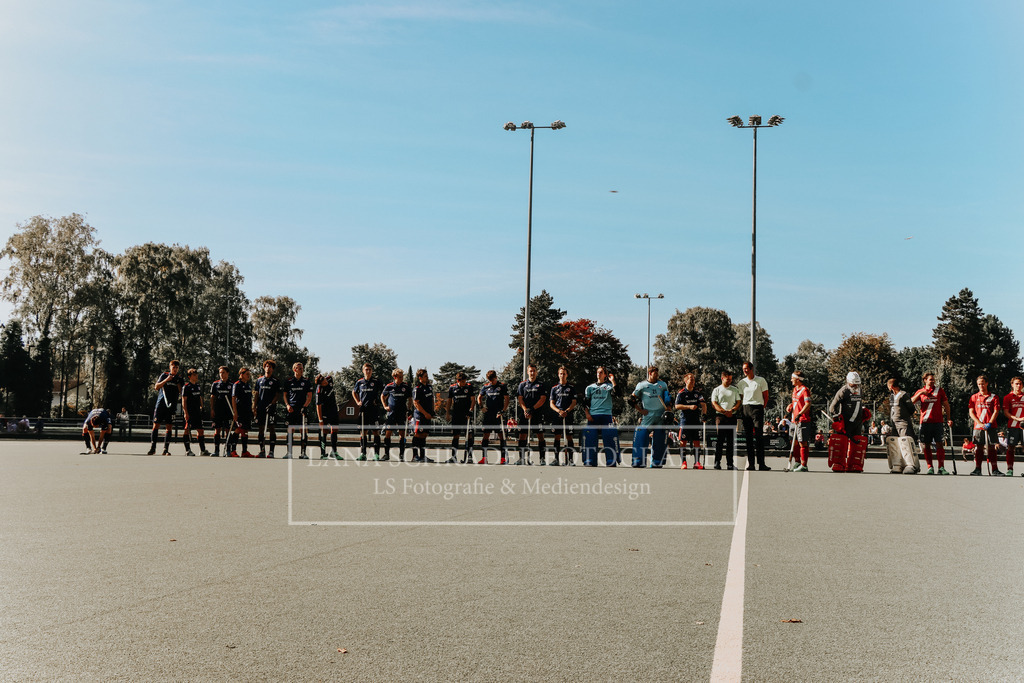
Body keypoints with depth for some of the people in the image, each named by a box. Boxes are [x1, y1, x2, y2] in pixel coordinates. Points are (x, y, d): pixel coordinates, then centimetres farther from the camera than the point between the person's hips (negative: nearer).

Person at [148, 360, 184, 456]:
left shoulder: (180, 379, 9)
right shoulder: (164, 375, 7)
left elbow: (181, 393, 6)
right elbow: (156, 387, 0)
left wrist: (178, 384, -9)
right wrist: (166, 380, -11)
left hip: (172, 406, 1)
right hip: (160, 404, -1)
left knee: (169, 427, -1)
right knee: (156, 426, -3)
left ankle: (166, 449, 2)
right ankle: (152, 448, 2)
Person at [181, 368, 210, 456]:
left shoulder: (198, 386, 16)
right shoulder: (186, 387, -6)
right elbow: (184, 400, -10)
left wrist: (201, 407, 16)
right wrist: (185, 413, -16)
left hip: (197, 412, 7)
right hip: (189, 412, -7)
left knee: (200, 430, 7)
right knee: (187, 430, -5)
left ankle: (203, 450, 11)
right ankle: (188, 450, -2)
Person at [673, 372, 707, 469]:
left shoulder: (698, 394, 14)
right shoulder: (681, 393, 2)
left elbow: (703, 404, 3)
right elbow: (677, 406, -7)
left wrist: (704, 414, -14)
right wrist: (689, 407, -16)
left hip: (696, 421, 3)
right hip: (685, 420, -3)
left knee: (697, 442, 2)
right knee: (683, 441, -5)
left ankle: (697, 462, 5)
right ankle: (683, 462, -1)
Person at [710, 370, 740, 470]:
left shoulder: (735, 390, 16)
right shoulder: (717, 390, 9)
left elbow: (739, 402, 11)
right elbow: (714, 404, 1)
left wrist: (732, 410, -9)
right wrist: (724, 411, -13)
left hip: (732, 417, 2)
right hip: (720, 416, -2)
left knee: (731, 441, 1)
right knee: (720, 440, -8)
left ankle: (729, 463, 2)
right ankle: (717, 462, -6)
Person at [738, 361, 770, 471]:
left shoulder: (761, 380, 1)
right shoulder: (741, 382, 12)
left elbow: (766, 397, 4)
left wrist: (761, 408, -1)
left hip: (757, 407, -4)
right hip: (745, 409, 4)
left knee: (759, 436, -10)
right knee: (748, 437, 1)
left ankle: (761, 463, -12)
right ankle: (750, 463, 3)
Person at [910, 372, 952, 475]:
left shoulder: (940, 391, 9)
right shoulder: (920, 391, 11)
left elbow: (946, 405, 11)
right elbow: (911, 402, 0)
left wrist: (948, 419, 3)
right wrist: (920, 394, -11)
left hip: (937, 422, -1)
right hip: (925, 422, 1)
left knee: (939, 444, -6)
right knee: (926, 445, 1)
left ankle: (941, 467, -6)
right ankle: (930, 467, 8)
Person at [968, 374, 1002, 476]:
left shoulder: (993, 397, 6)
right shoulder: (974, 397, 9)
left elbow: (996, 411, 1)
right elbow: (971, 412, 4)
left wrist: (989, 423, -13)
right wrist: (980, 423, -8)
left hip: (990, 427, -1)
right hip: (978, 427, 1)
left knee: (991, 448, -1)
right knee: (979, 448, 1)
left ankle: (995, 470, 1)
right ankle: (977, 469, 4)